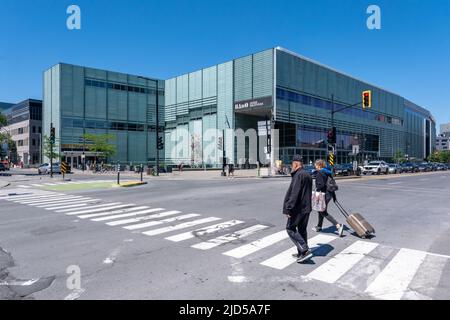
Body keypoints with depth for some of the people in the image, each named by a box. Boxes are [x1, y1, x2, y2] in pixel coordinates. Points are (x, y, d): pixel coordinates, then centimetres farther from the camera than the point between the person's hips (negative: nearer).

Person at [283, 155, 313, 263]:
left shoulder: (298, 175, -17)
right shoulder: (308, 175, 15)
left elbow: (294, 193, -24)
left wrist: (288, 208, -23)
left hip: (298, 208, -9)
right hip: (306, 208, 9)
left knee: (290, 228, 0)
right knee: (302, 230, 16)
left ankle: (305, 250, -6)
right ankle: (301, 253, 24)